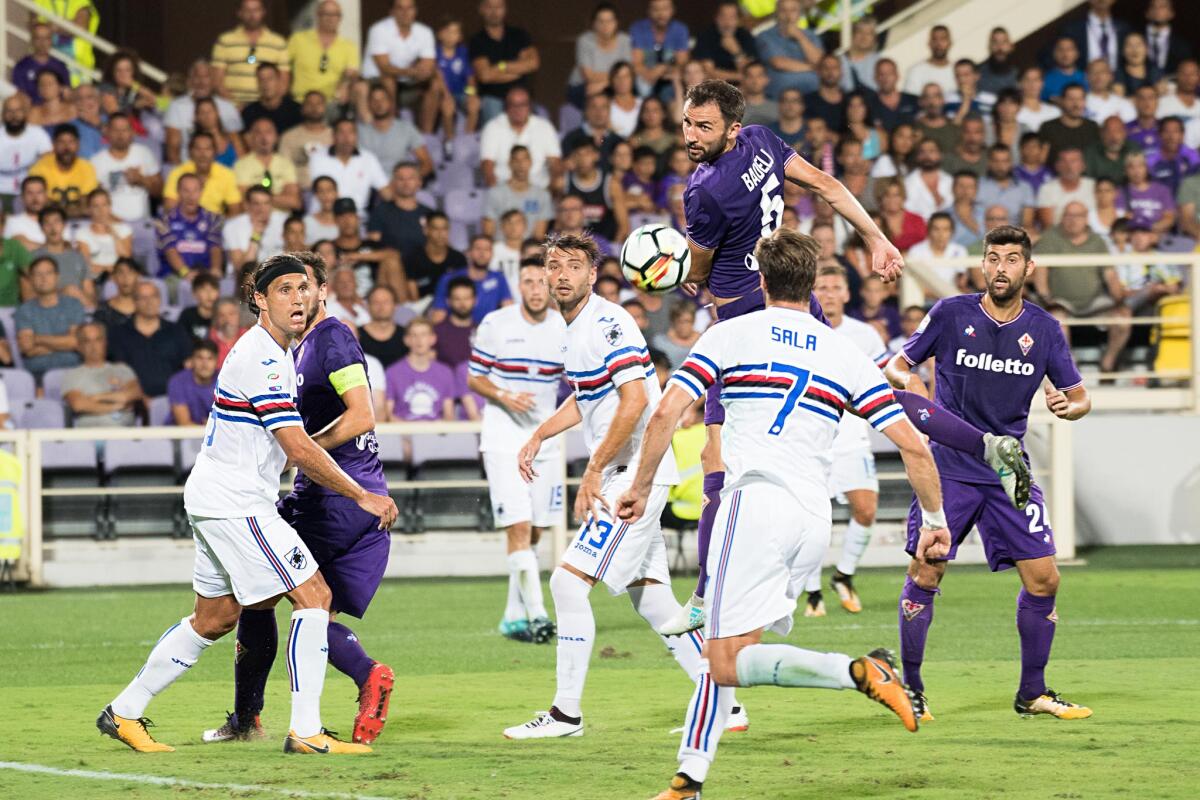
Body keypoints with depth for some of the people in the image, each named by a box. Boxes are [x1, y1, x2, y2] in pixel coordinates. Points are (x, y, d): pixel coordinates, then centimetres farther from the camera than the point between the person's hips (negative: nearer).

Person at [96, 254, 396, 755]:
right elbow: (300, 450, -23)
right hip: (234, 503, -10)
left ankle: (124, 713, 24)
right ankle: (305, 731, -14)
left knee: (214, 618, 17)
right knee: (314, 596, -12)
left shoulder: (272, 352, 13)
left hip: (216, 501, 10)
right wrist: (361, 497, -17)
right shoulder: (262, 361, -20)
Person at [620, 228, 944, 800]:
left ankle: (858, 672, -29)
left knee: (728, 663, -11)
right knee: (724, 654, 14)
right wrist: (935, 521, 21)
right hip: (815, 521, 5)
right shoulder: (845, 355, 15)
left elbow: (667, 412, -3)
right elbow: (912, 446, 10)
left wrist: (641, 487, 9)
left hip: (756, 501, -5)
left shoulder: (731, 335, 7)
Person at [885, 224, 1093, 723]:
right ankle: (910, 689, 5)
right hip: (949, 469, -2)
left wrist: (1068, 406, -15)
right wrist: (907, 380, -18)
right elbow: (896, 364, 5)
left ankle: (1032, 694, 11)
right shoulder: (951, 314, -3)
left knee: (1043, 579, -3)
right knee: (925, 575, -10)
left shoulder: (1043, 329, 3)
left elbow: (1081, 397, 9)